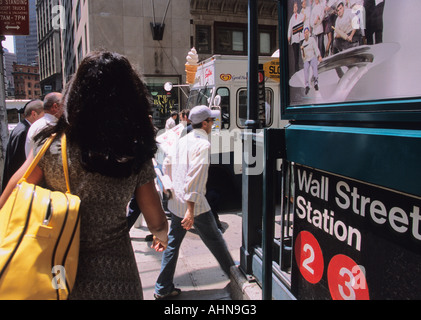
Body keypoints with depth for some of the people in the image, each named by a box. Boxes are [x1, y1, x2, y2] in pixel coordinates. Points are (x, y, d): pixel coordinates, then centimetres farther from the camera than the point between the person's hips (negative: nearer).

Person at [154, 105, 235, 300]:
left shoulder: (182, 141, 9)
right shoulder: (203, 144, -15)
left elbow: (167, 166, 16)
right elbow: (195, 178, -23)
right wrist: (191, 210, -25)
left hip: (175, 203, 8)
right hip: (194, 204, -7)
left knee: (172, 243, 13)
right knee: (215, 241, 11)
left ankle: (163, 289, 20)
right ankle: (233, 272, 31)